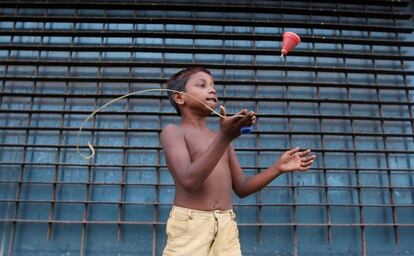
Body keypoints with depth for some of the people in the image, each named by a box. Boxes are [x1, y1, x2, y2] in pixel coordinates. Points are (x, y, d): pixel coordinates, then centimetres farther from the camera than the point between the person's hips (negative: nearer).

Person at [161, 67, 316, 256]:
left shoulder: (220, 137, 18)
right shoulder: (172, 131, -1)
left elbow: (241, 188, 17)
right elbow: (189, 180, -18)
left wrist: (278, 167, 5)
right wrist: (225, 137, -27)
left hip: (226, 226, 5)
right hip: (189, 224, -5)